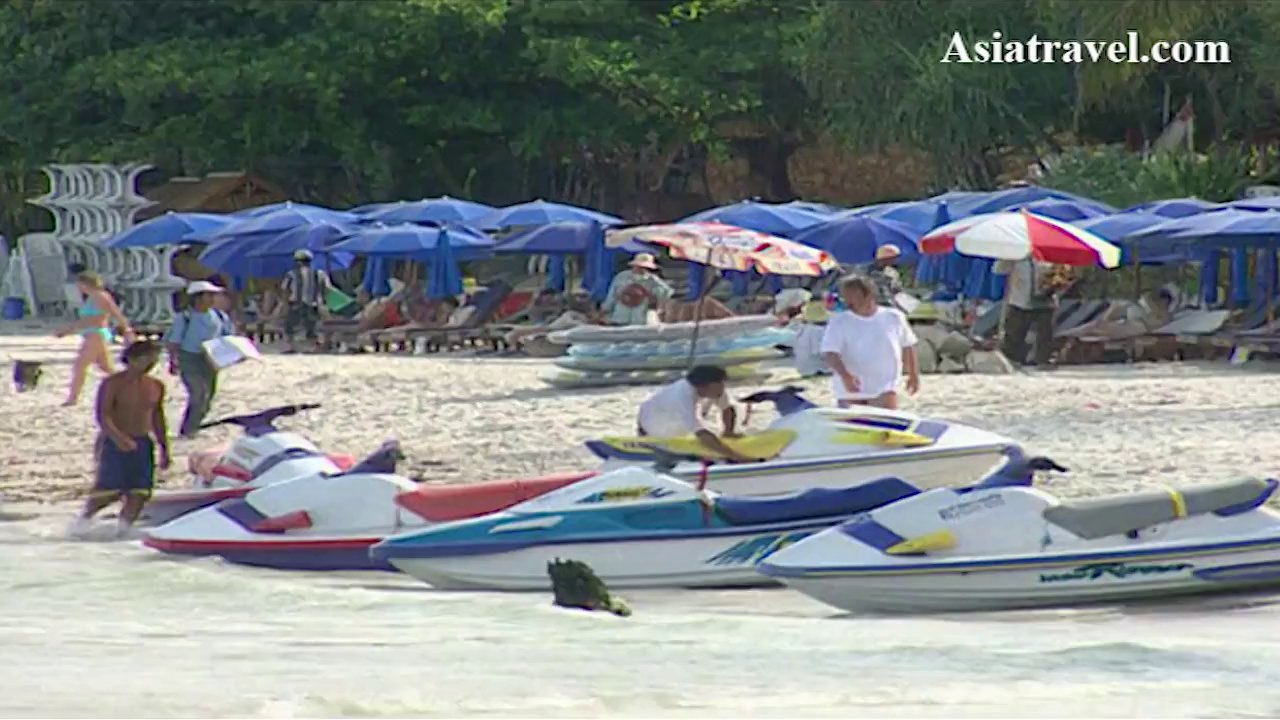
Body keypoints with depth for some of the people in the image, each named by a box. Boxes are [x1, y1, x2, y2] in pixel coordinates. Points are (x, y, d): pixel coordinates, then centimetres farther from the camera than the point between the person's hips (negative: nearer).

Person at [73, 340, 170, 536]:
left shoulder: (156, 387, 9)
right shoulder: (113, 384, -8)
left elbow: (158, 418, 19)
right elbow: (103, 415, -17)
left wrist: (164, 448, 17)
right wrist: (118, 437, -33)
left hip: (143, 444, 5)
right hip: (114, 444, -5)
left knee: (139, 493, -5)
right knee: (110, 490, -11)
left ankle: (122, 530, 5)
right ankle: (84, 517, 13)